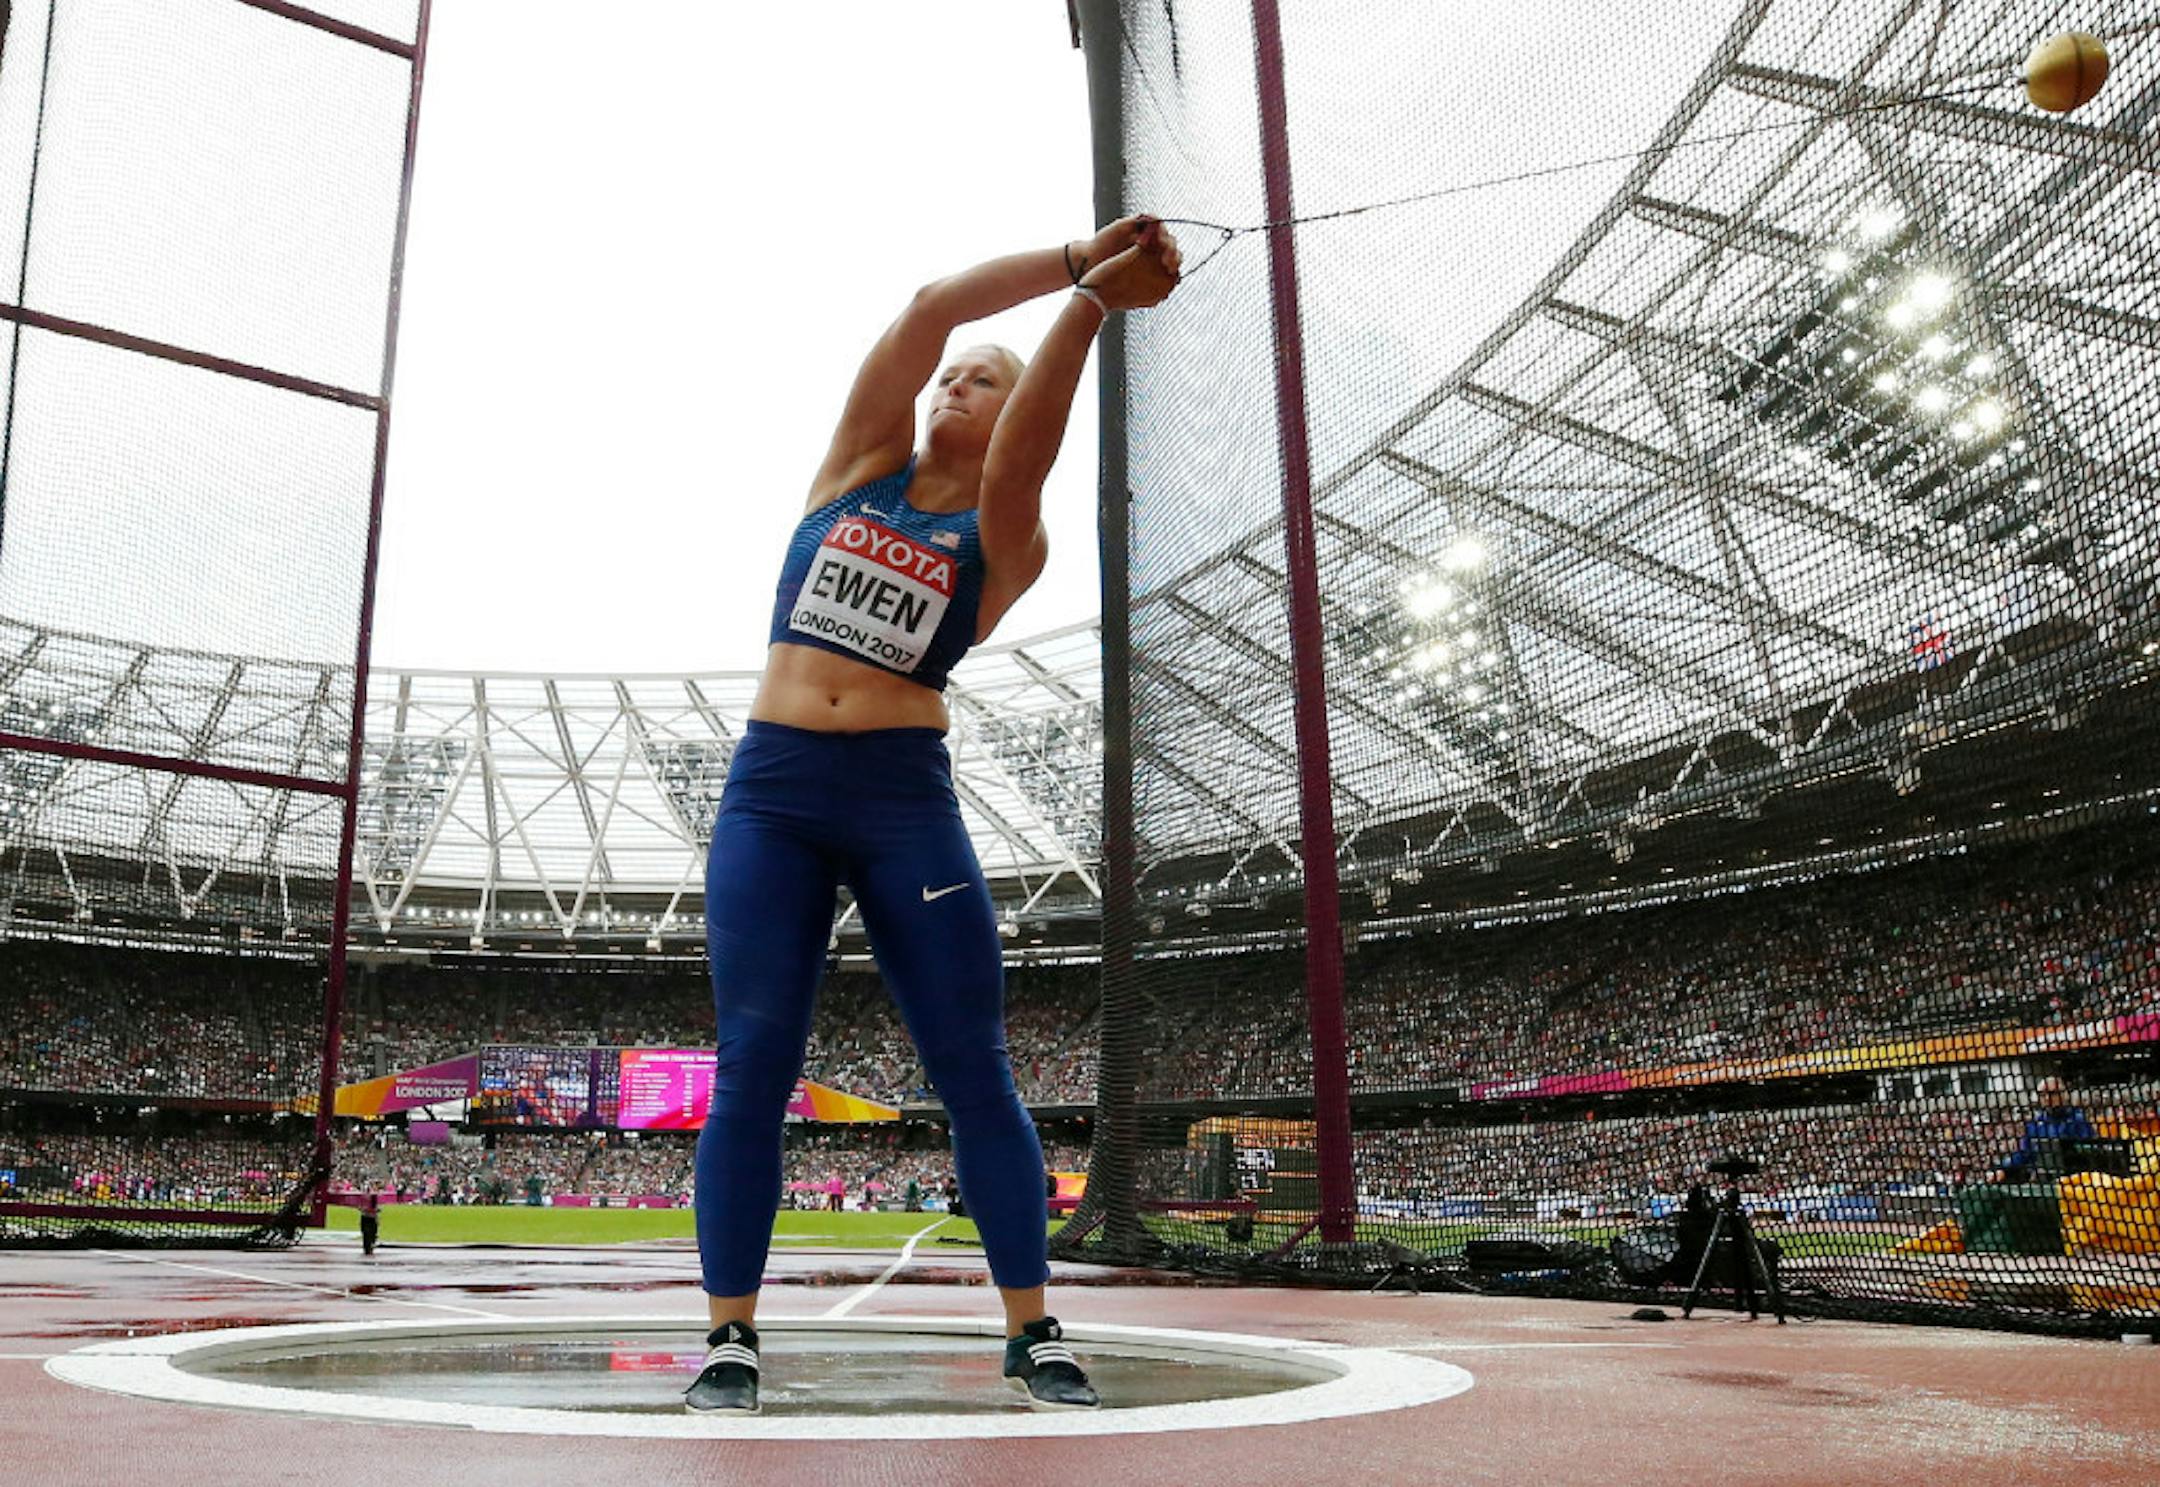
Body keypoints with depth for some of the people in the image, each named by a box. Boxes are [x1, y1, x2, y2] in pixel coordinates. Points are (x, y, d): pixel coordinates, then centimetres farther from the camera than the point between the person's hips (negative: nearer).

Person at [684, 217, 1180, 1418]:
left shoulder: (1006, 543, 5)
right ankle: (732, 1339, 7)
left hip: (906, 796, -2)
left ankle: (1034, 1335, 10)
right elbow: (929, 309, 1)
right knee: (753, 1069, -3)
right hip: (769, 789, 2)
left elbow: (1023, 446, -17)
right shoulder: (865, 463, 12)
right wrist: (1075, 261, -3)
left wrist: (1090, 304, -20)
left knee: (974, 1070, -1)